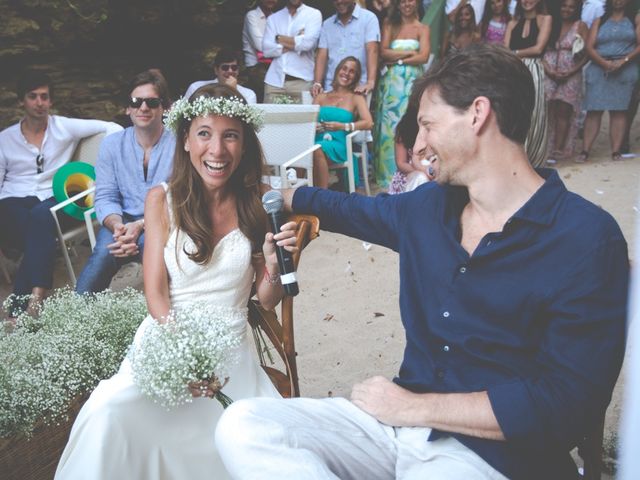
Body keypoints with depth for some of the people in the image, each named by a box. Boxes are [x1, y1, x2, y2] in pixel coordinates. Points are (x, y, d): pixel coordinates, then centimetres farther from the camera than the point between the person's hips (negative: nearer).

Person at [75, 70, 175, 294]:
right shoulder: (112, 144, 6)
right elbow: (105, 197, 3)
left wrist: (140, 226, -25)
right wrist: (117, 225, -20)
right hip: (124, 220, 3)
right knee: (106, 248, -30)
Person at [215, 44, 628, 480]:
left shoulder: (585, 240, -13)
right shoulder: (428, 207, 7)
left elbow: (564, 404, -18)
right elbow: (346, 209, 27)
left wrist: (411, 407, -13)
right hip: (404, 422, 7)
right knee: (241, 425, -12)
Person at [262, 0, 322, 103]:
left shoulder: (314, 14, 6)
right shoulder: (273, 18, 14)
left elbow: (308, 42, -11)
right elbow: (266, 49, 1)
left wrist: (280, 38, 1)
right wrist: (296, 43, -6)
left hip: (302, 80, -2)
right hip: (275, 80, 3)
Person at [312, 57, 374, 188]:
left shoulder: (356, 98, 15)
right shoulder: (321, 97, 25)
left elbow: (368, 123, -3)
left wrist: (342, 126, -15)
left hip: (338, 145, -3)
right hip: (317, 141, 3)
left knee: (317, 149, -37)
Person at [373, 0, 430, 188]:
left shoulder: (423, 28, 7)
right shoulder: (389, 25, 11)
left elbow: (423, 57, -6)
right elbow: (383, 52, -1)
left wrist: (397, 60, -6)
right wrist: (409, 53, -8)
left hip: (412, 82, -1)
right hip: (392, 82, 1)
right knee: (389, 125, 0)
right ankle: (388, 173, 6)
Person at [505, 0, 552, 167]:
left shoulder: (545, 19, 8)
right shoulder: (513, 22, 18)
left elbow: (538, 48, -3)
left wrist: (515, 53, 2)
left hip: (532, 72, -3)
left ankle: (528, 159, 4)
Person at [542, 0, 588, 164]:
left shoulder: (580, 26, 4)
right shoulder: (551, 24, 11)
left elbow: (586, 55, -1)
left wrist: (570, 73, -12)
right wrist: (549, 70, -8)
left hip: (570, 76, -2)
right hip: (549, 75, 2)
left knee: (563, 112, -5)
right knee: (548, 112, -6)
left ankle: (557, 151, -5)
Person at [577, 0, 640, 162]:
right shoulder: (599, 21, 16)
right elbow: (589, 47, 3)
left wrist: (623, 61, -15)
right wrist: (604, 63, -13)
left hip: (625, 70, -1)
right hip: (599, 69, 1)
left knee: (619, 110, -5)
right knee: (594, 110, -6)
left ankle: (616, 152, -8)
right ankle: (585, 151, -7)